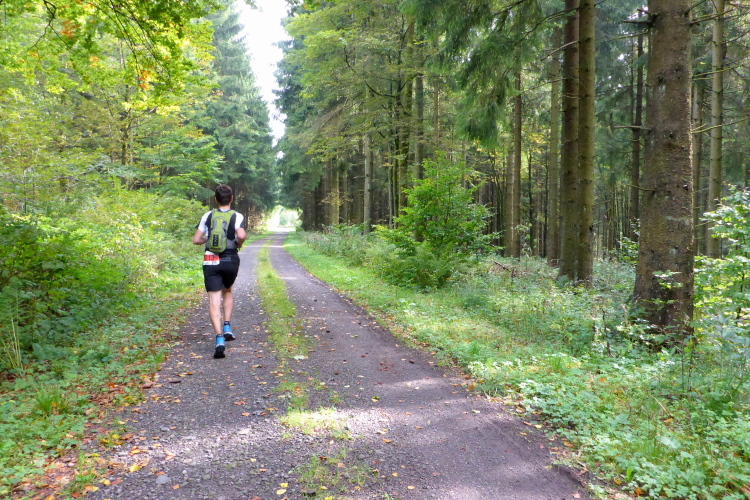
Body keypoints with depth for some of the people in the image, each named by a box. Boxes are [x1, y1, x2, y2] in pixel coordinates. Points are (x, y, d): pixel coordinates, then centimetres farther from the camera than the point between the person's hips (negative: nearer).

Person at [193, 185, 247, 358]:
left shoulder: (207, 216, 5)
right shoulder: (237, 216, -3)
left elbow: (196, 240, 4)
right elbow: (241, 235, -22)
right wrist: (239, 244, -1)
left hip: (211, 261, 0)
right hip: (231, 261, 0)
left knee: (214, 301, -3)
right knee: (227, 292, 27)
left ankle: (219, 338, -17)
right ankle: (227, 327, 17)